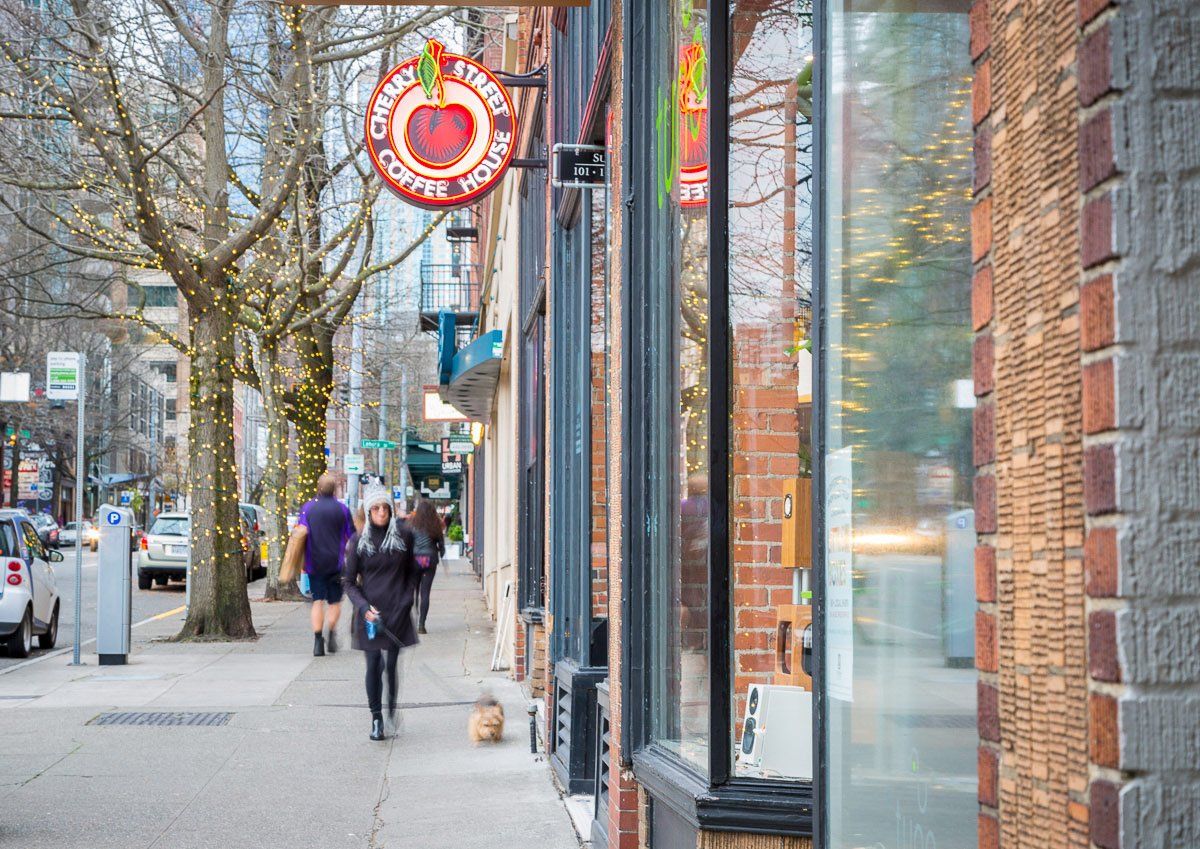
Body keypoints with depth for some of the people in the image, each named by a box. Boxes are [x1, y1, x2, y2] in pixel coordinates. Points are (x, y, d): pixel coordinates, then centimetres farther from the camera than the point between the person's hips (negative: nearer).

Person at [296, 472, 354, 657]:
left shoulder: (307, 508, 2)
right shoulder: (342, 509, -1)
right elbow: (352, 537, 3)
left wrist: (301, 562, 4)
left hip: (314, 564, 1)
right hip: (336, 563, -1)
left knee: (318, 601, 5)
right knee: (334, 602, 10)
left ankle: (318, 640, -6)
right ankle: (331, 631, -11)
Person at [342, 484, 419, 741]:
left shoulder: (403, 535, 2)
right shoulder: (359, 541, 0)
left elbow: (411, 573, 13)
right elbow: (349, 581, 4)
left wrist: (406, 600, 1)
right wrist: (364, 607, -11)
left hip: (397, 611, 0)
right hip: (370, 611, 0)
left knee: (393, 664, -2)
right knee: (374, 664, -2)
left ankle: (392, 713, 13)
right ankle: (376, 718, 8)